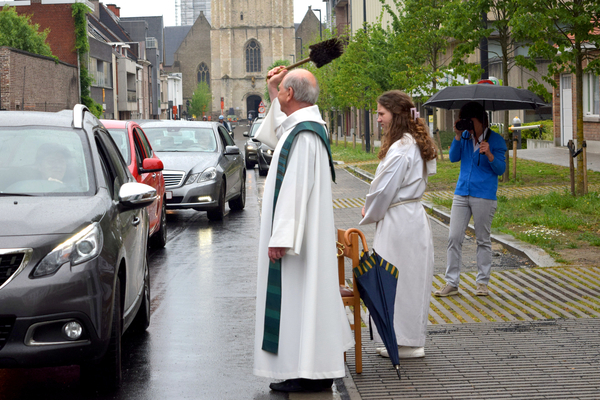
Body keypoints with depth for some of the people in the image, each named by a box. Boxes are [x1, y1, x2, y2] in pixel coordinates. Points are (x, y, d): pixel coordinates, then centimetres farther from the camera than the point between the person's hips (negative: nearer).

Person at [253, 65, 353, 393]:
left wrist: (280, 238, -25)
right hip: (306, 233, 11)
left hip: (295, 229, -11)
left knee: (297, 296, -6)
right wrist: (271, 93, 32)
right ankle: (317, 369, 20)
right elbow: (277, 135, 36)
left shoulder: (302, 134, -20)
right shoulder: (306, 125, 11)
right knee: (307, 296, 14)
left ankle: (307, 375, -1)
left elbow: (295, 188, -25)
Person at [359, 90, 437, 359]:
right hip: (413, 217, 10)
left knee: (398, 281, -2)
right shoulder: (415, 145, 12)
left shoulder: (400, 150, -19)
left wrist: (369, 214, 2)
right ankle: (408, 341, 19)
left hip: (399, 223, -10)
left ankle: (407, 342, 5)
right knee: (409, 279, 13)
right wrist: (372, 210, 13)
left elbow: (384, 191, -16)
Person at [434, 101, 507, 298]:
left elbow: (500, 169, -5)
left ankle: (482, 283, 16)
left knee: (483, 240, 6)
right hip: (462, 193, 4)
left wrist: (489, 154, -23)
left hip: (484, 196, -4)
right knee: (454, 238, 0)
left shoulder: (496, 140, -3)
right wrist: (457, 136, -10)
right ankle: (451, 283, 5)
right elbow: (453, 158, 0)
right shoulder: (465, 136, 8)